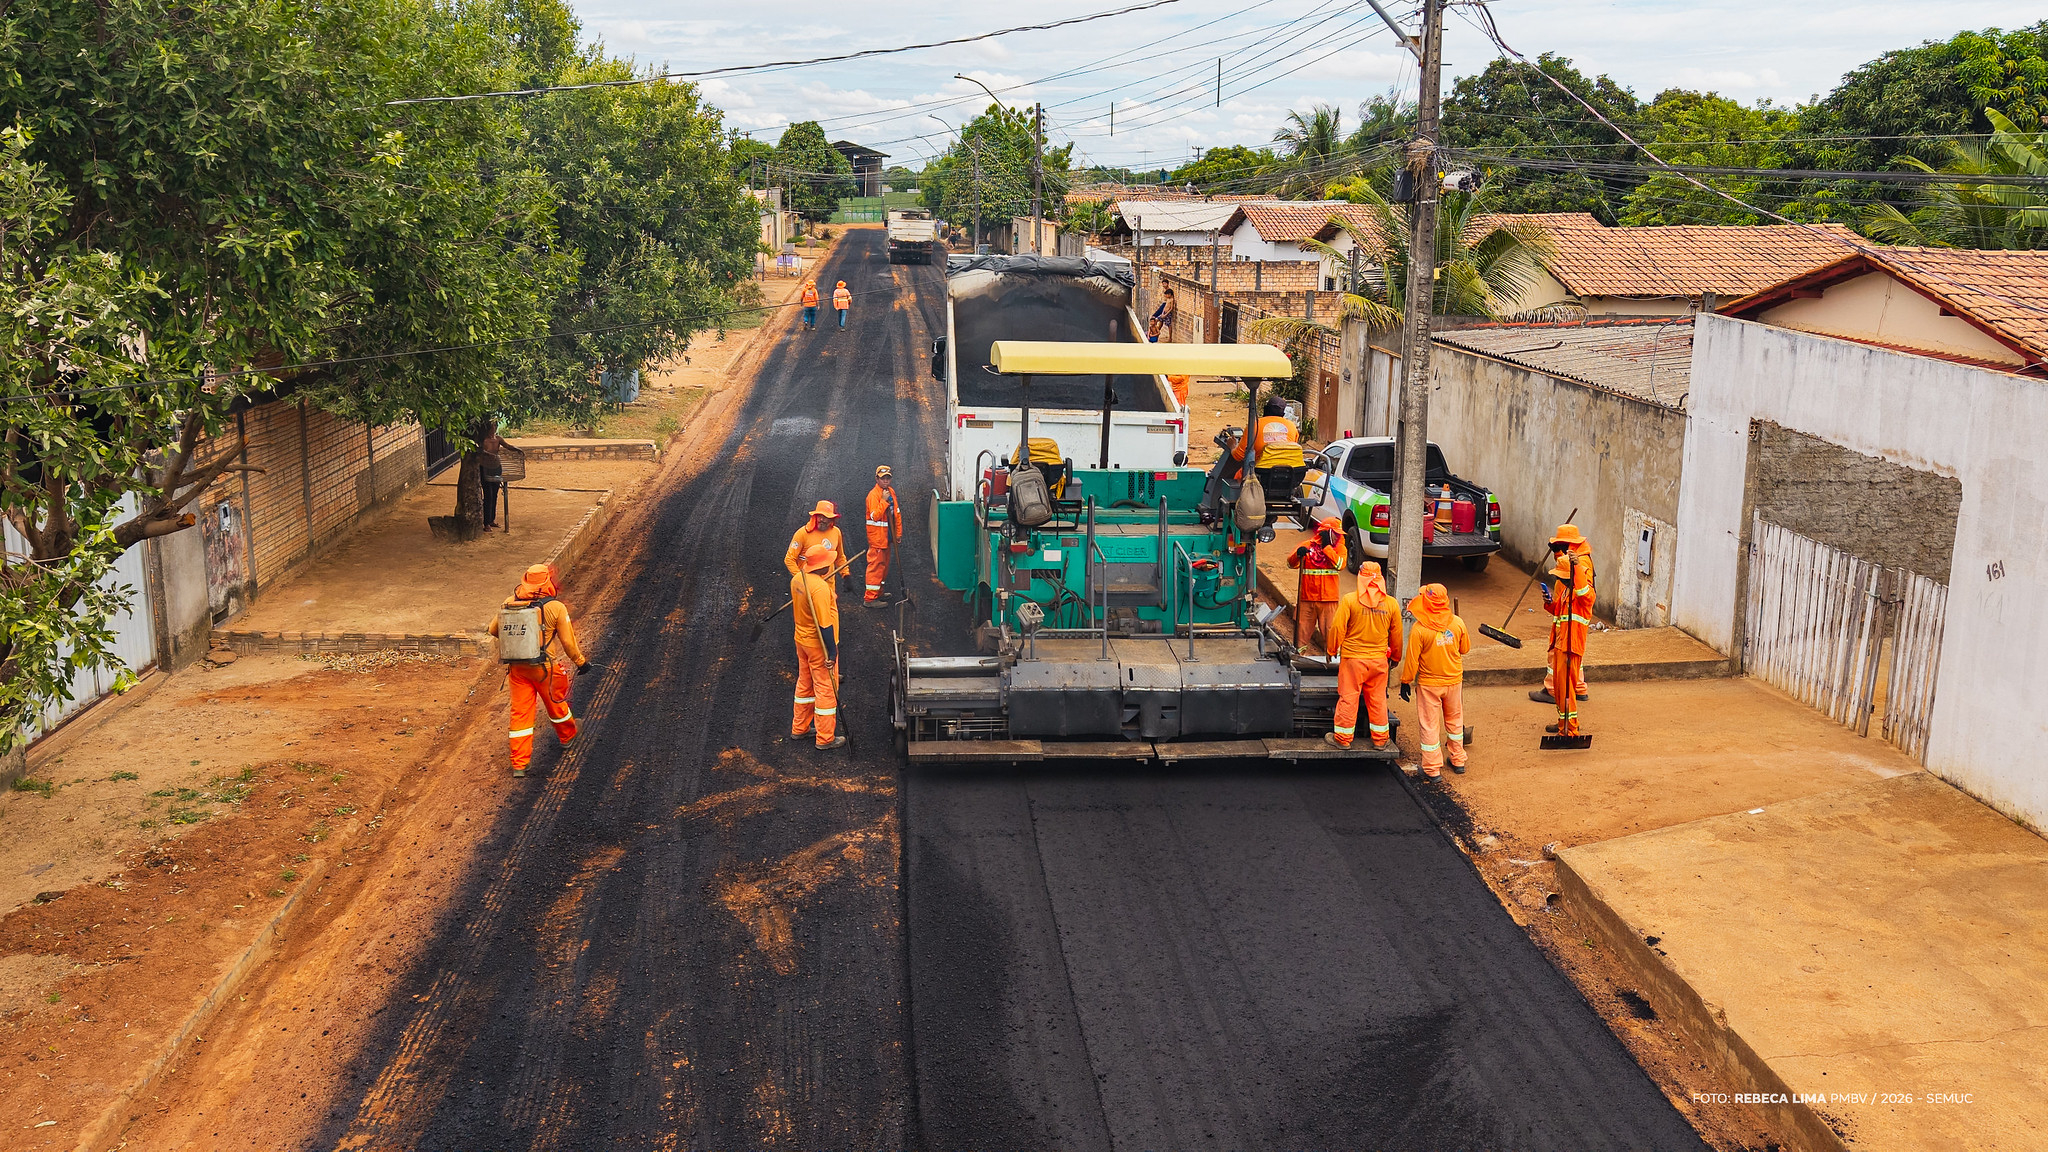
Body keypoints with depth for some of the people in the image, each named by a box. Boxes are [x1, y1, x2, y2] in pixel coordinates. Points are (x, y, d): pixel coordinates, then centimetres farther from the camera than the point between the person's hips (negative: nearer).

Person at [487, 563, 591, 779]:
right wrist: (580, 662, 6)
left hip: (517, 667, 2)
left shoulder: (510, 603, -3)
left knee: (520, 712, 7)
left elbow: (494, 630, 8)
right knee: (556, 704, 23)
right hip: (545, 667, -2)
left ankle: (519, 765, 6)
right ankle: (567, 736, 50)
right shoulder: (556, 608, -13)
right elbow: (568, 641, -9)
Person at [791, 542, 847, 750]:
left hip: (801, 640, 9)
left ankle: (798, 728, 35)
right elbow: (825, 625, -27)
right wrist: (832, 652, -21)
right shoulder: (820, 588, -29)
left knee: (804, 684, 23)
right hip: (819, 646, -9)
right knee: (826, 689, 4)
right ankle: (825, 738, 12)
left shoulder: (797, 579, -1)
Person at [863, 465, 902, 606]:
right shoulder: (873, 495, -17)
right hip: (877, 537, -9)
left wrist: (898, 532, 15)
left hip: (887, 536, 9)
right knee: (876, 565, -8)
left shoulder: (891, 491, 9)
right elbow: (875, 516, -25)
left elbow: (896, 513, 16)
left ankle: (878, 593, 30)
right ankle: (870, 598, -6)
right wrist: (884, 500, -28)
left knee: (884, 565, 17)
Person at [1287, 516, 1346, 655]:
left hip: (1329, 599, 0)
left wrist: (1326, 547, -11)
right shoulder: (1307, 546, 4)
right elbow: (1291, 563, -2)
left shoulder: (1339, 548, 6)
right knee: (1302, 629, 6)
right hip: (1306, 598, 0)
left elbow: (1339, 564, -11)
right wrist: (1298, 554, -23)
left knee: (1330, 632, -1)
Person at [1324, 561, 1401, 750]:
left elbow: (1337, 627, -10)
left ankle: (1342, 738, 15)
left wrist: (1332, 650, 6)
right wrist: (1395, 657, 22)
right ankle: (1380, 739, 22)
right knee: (1378, 699, 13)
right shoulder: (1390, 603, -2)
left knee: (1348, 698, 6)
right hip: (1379, 659, 3)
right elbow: (1396, 634, 7)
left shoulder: (1349, 600, -12)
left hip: (1353, 658, -3)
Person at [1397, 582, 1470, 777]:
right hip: (1454, 680, 4)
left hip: (1429, 683, -4)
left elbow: (1412, 659, -14)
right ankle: (1458, 760, 33)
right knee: (1454, 719, 22)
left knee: (1430, 725, 7)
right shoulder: (1457, 623, -10)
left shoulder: (1419, 629, -21)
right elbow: (1465, 648, 5)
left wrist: (1405, 682, -2)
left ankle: (1433, 769, 13)